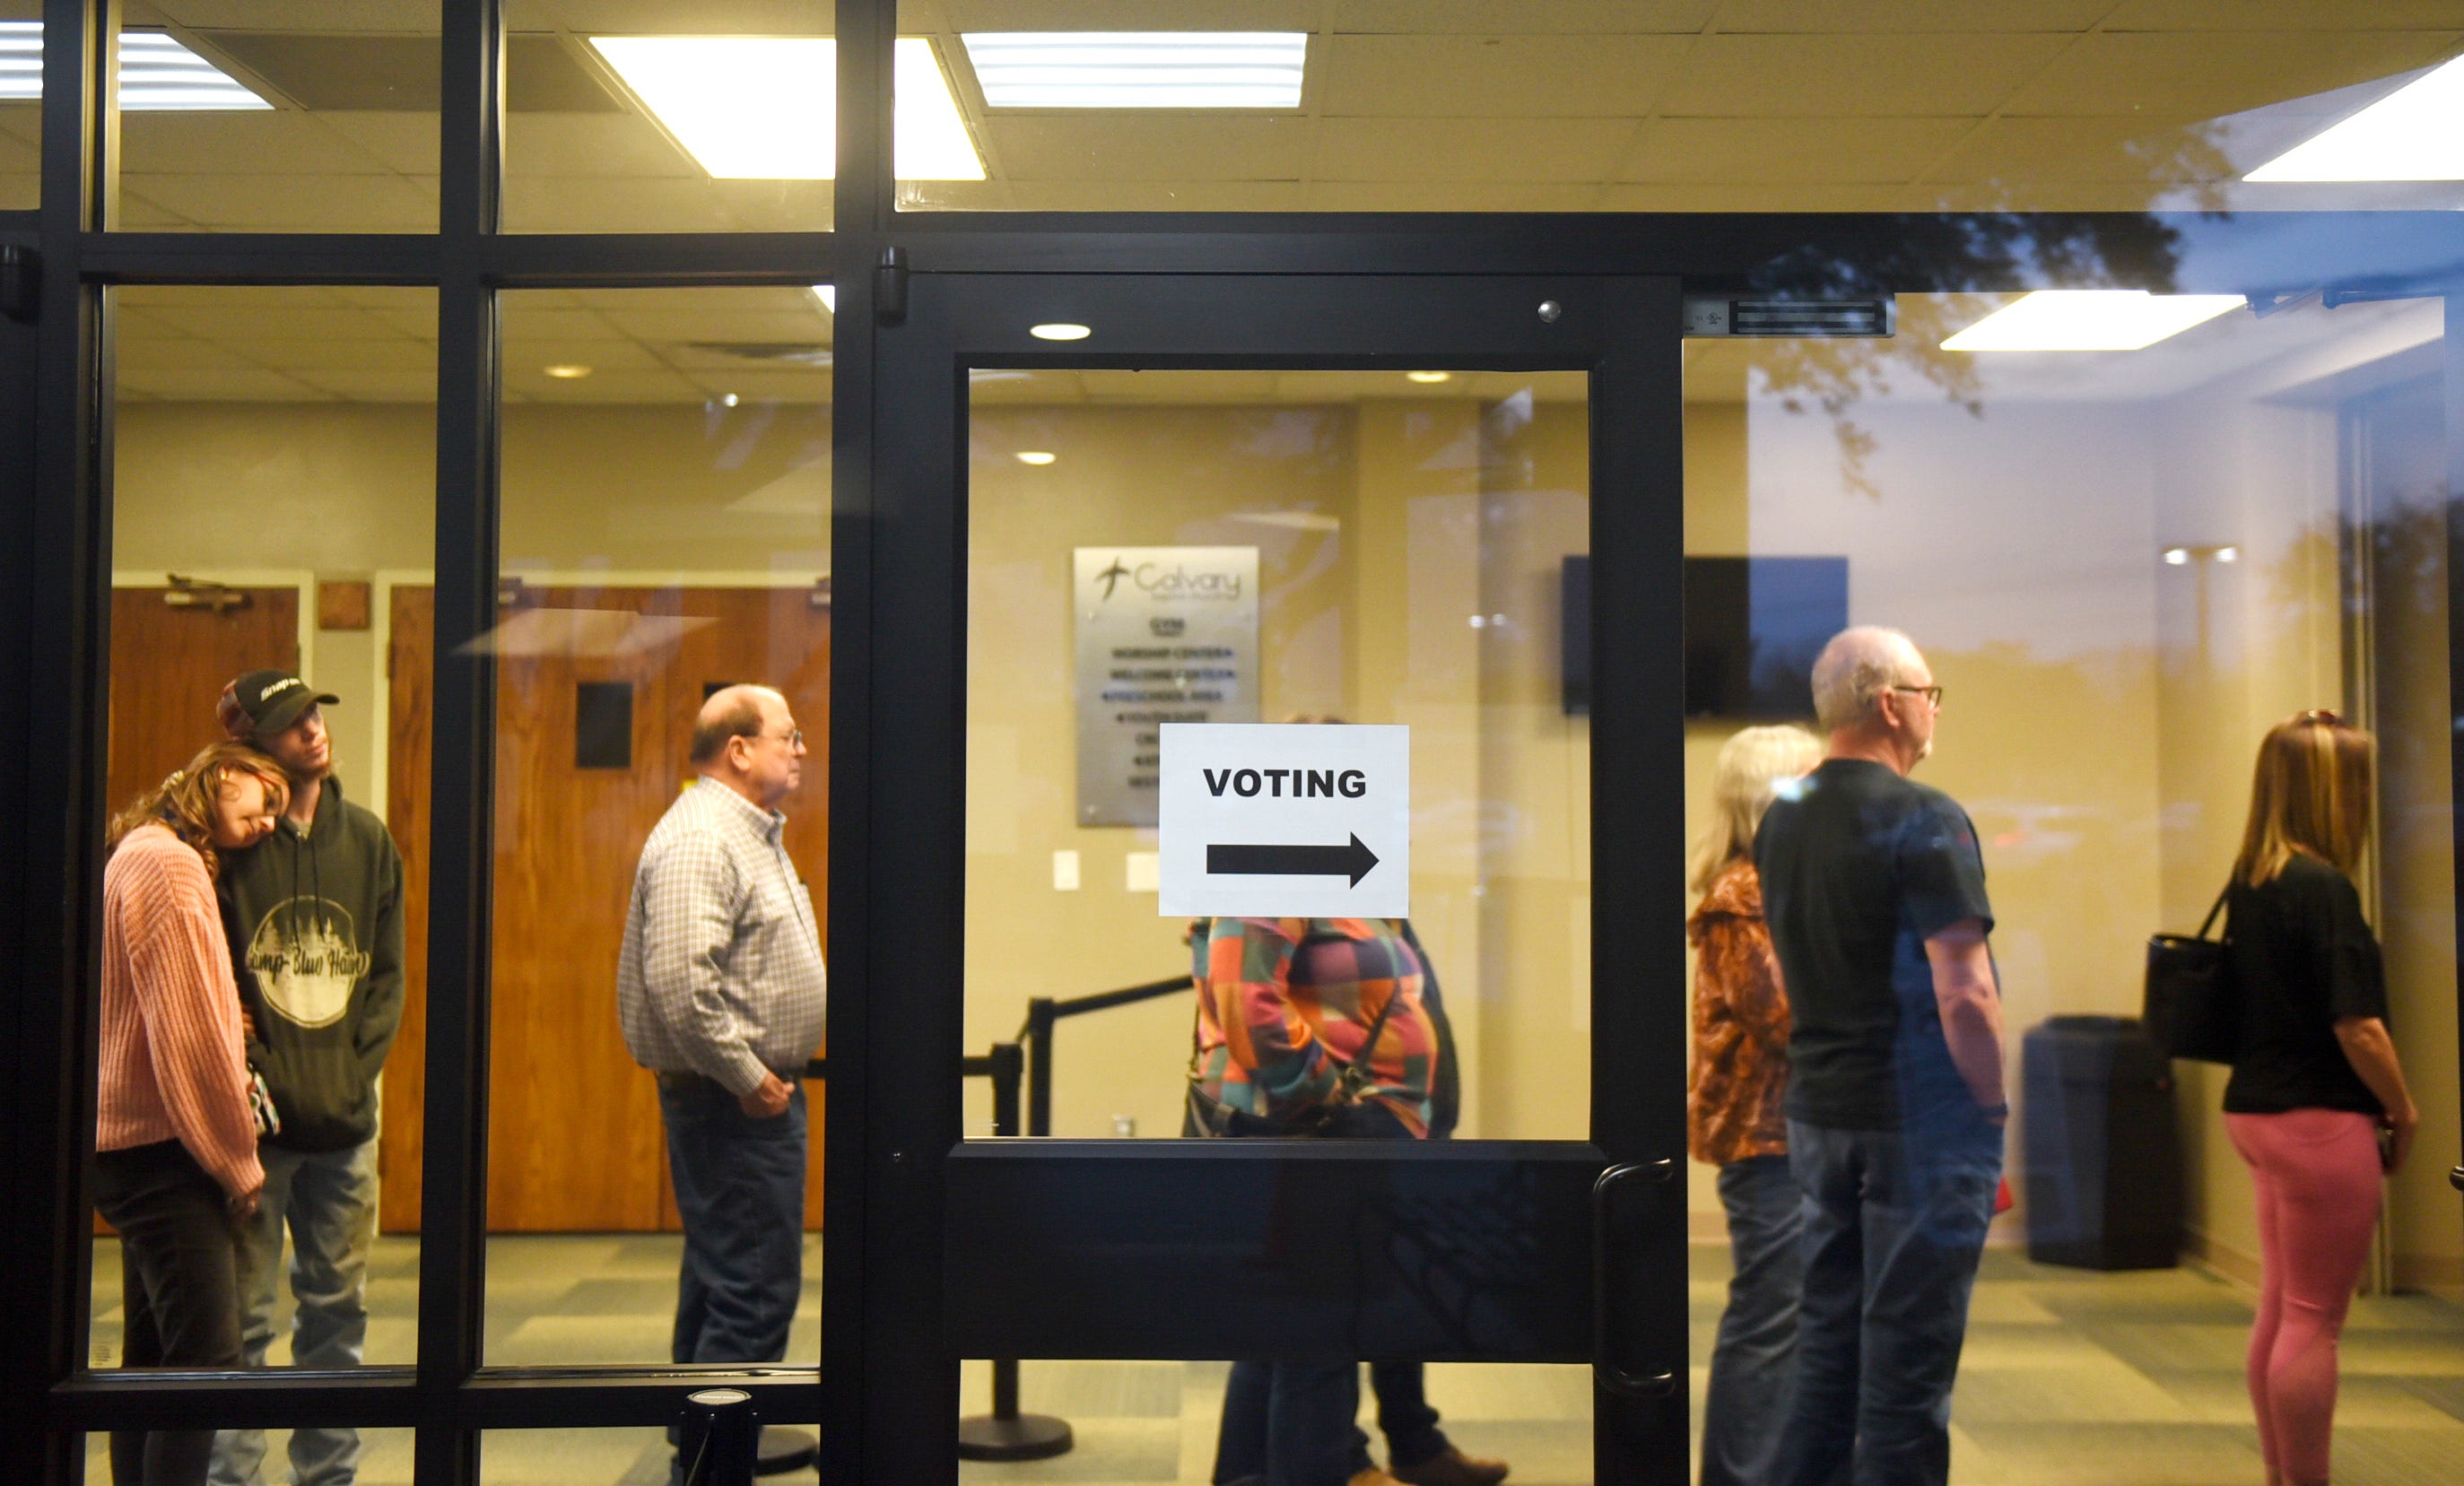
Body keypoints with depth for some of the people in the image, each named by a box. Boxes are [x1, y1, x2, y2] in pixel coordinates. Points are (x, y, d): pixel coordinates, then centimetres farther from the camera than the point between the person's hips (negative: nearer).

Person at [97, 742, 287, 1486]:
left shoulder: (147, 858, 18)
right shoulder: (166, 863, -14)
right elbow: (187, 1033, -18)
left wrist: (232, 1154, 14)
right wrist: (238, 1162, -11)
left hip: (138, 1147, 11)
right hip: (165, 1152, -11)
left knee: (153, 1359, 15)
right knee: (205, 1360, -12)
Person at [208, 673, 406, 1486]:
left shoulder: (367, 838, 7)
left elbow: (387, 971, 9)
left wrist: (356, 1070, -1)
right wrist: (251, 1079, -12)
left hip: (344, 1117, 4)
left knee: (338, 1307, 13)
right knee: (242, 1313, 3)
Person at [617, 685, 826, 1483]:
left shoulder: (752, 833, 16)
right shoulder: (699, 840, -18)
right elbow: (679, 979, -28)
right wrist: (747, 1076, -21)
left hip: (758, 1089, 11)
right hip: (732, 1097, -11)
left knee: (722, 1279, 19)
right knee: (753, 1289, -8)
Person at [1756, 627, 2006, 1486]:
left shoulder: (1782, 817, 8)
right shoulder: (1923, 819, -15)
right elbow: (1963, 995, -18)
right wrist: (1992, 1115, -11)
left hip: (1816, 1113, 7)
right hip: (1920, 1119, -7)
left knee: (1827, 1341, 16)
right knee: (1907, 1357, 2)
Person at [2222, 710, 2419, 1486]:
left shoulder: (2248, 884, 6)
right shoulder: (2323, 888, -18)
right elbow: (2357, 1027, -19)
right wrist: (2404, 1111, -3)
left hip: (2258, 1108, 8)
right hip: (2321, 1121, -8)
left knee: (2280, 1308, 17)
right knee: (2314, 1320, 1)